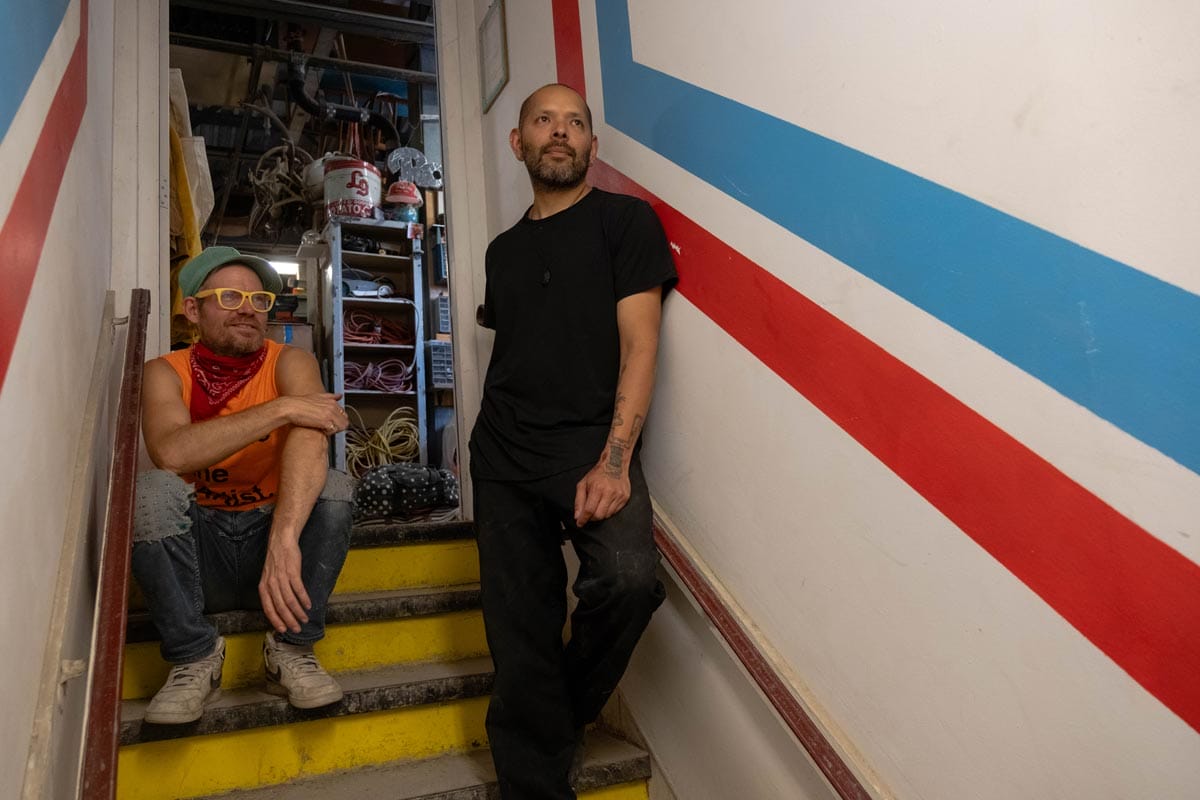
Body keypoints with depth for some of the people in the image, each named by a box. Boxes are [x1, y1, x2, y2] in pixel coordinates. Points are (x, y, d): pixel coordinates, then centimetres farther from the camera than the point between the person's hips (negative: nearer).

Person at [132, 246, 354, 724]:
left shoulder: (290, 363, -8)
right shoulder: (165, 373, -5)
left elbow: (309, 439, -29)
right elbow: (170, 452, -27)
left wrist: (285, 538, -45)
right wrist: (281, 408, -30)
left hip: (273, 541, 0)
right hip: (197, 552, 0)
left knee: (335, 487, -25)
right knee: (151, 491, -26)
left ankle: (291, 650, -13)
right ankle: (193, 657, -13)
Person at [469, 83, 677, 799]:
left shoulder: (625, 220, 5)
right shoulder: (504, 250, 21)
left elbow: (639, 343, -6)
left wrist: (614, 461, -16)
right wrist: (495, 447, 7)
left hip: (590, 441, -4)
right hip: (503, 455, 5)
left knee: (630, 576, -28)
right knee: (520, 639, 0)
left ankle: (569, 713, 3)